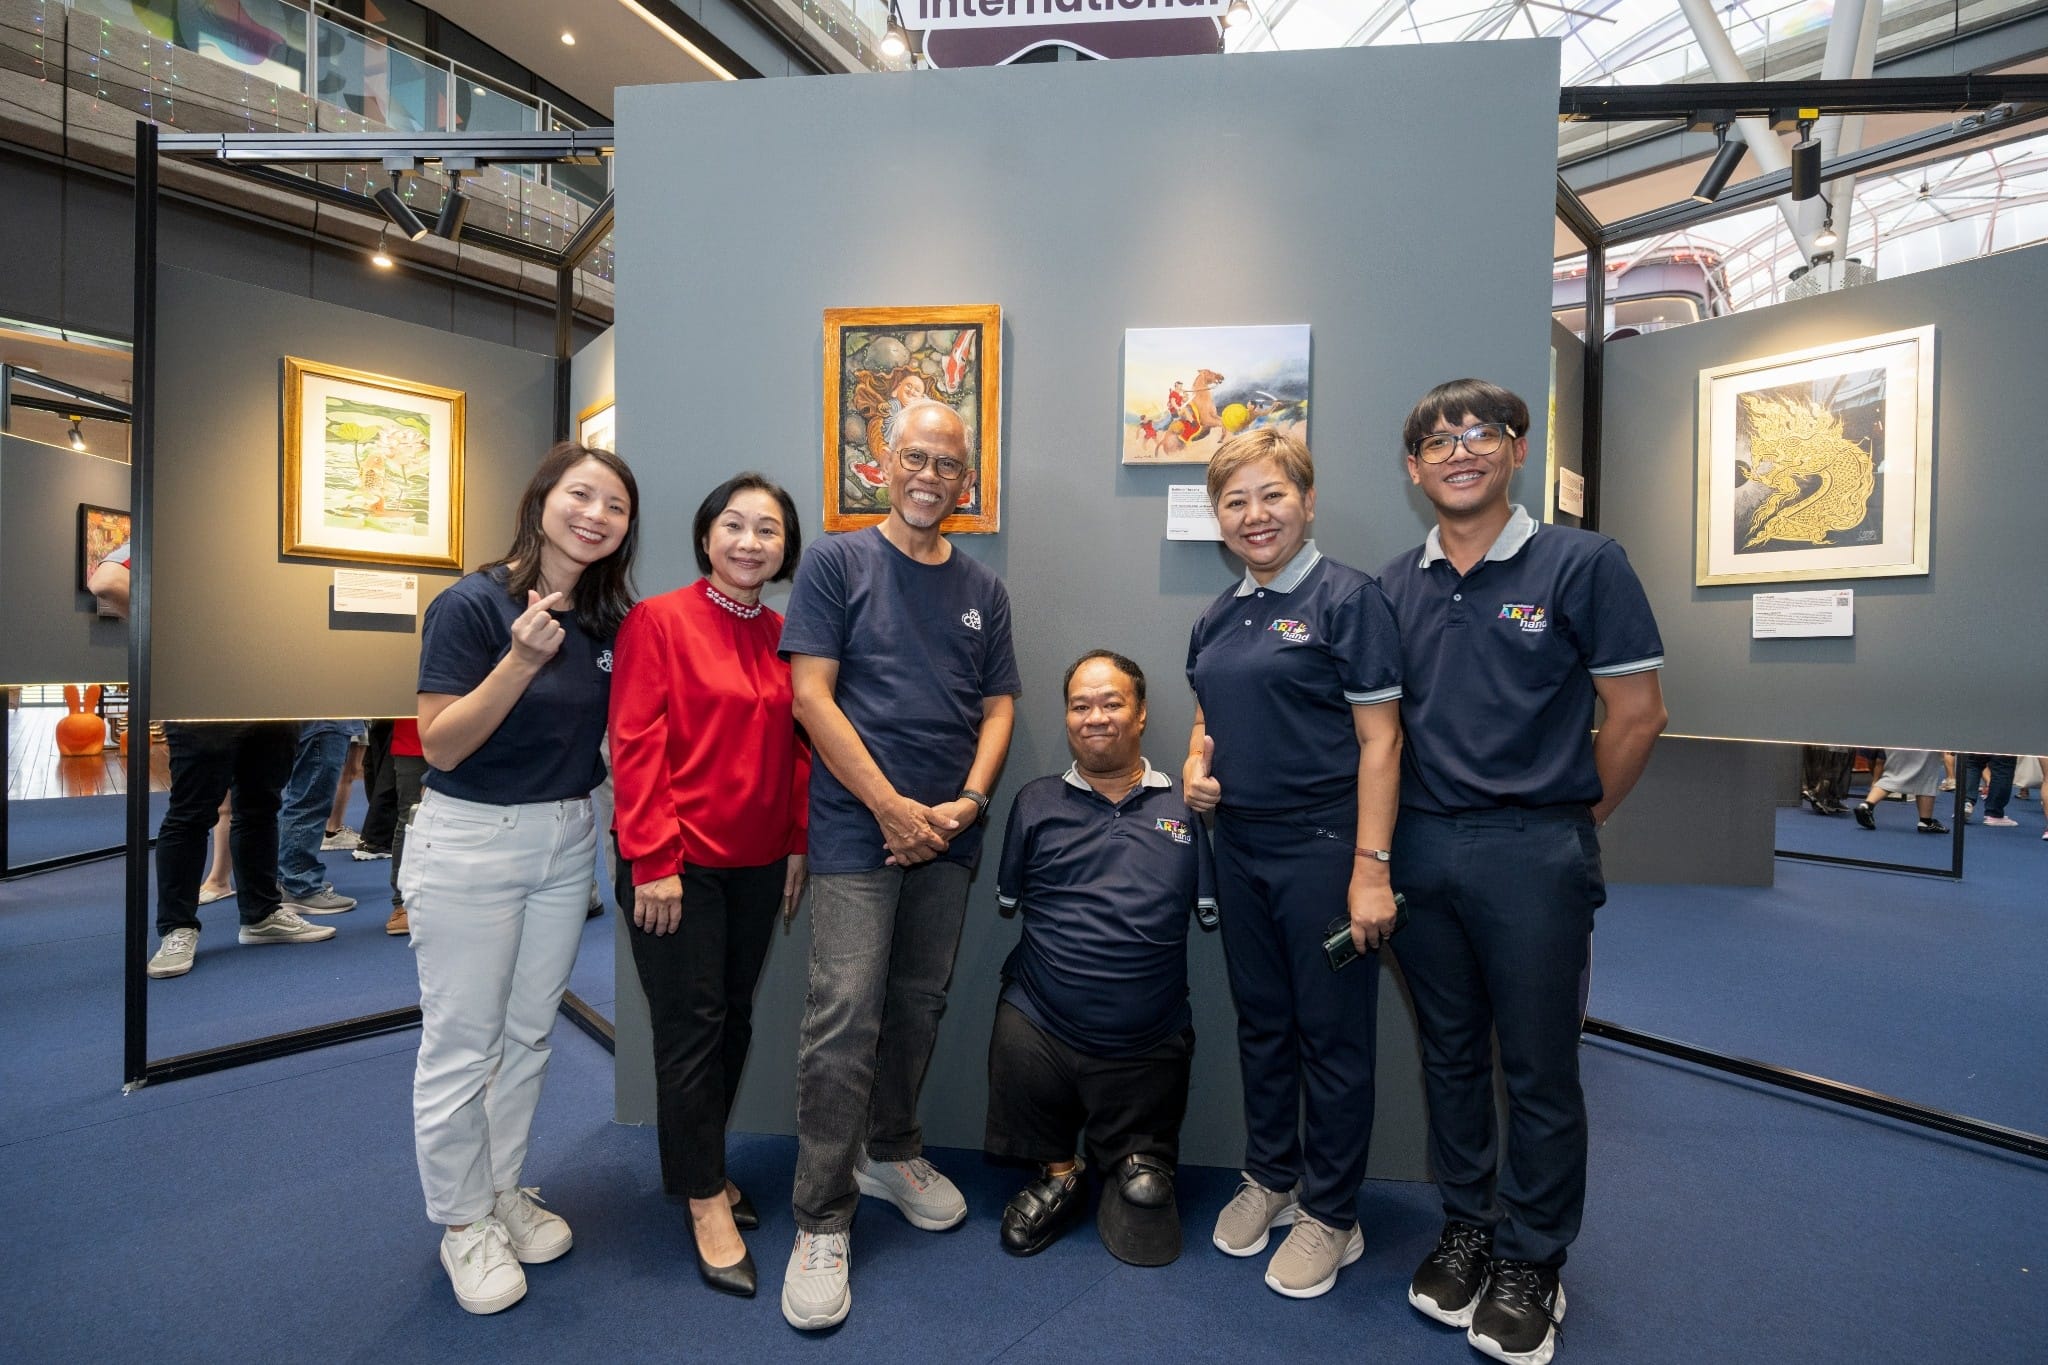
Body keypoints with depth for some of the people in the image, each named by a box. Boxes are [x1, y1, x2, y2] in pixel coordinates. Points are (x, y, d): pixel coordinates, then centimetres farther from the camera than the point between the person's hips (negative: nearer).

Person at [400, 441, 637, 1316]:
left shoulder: (611, 620, 2)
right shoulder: (473, 604, -14)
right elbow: (438, 746, -17)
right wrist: (522, 660, -29)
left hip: (568, 840, 6)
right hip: (469, 842, -5)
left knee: (529, 1034, 18)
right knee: (462, 1045, 8)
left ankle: (505, 1192, 38)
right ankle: (463, 1224, 29)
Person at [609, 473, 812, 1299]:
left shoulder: (783, 638, 7)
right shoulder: (658, 621, -8)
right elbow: (635, 746, -12)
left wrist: (797, 844, 6)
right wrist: (653, 861, -15)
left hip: (757, 862, 6)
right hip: (678, 860, -5)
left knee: (733, 1019, 16)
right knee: (692, 1024, 5)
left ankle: (700, 1163, 37)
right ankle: (706, 1200, 22)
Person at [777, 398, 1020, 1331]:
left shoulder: (982, 589, 12)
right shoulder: (838, 562, 0)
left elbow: (999, 704, 10)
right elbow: (810, 696, -8)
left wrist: (967, 802, -6)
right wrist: (894, 808, -12)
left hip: (948, 832, 5)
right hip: (859, 825, -4)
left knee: (919, 1005, 15)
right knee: (844, 1015, -5)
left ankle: (892, 1153, 37)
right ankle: (822, 1221, 13)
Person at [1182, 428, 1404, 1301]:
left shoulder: (1345, 598, -9)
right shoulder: (1219, 616, 10)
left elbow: (1379, 740, -13)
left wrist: (1371, 868, -18)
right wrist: (1196, 767, -3)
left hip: (1322, 847, -6)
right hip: (1240, 845, 6)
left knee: (1332, 1032, 9)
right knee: (1260, 1021, 19)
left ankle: (1331, 1214, 29)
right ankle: (1269, 1177, 40)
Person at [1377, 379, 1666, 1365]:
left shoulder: (1581, 564, -3)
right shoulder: (1394, 585, 8)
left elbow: (1637, 711, -2)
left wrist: (1573, 821, 2)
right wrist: (1384, 841, 6)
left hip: (1531, 851, -3)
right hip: (1419, 848, 4)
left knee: (1538, 1068, 8)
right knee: (1449, 1053, 16)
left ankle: (1530, 1261, 29)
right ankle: (1466, 1225, 36)